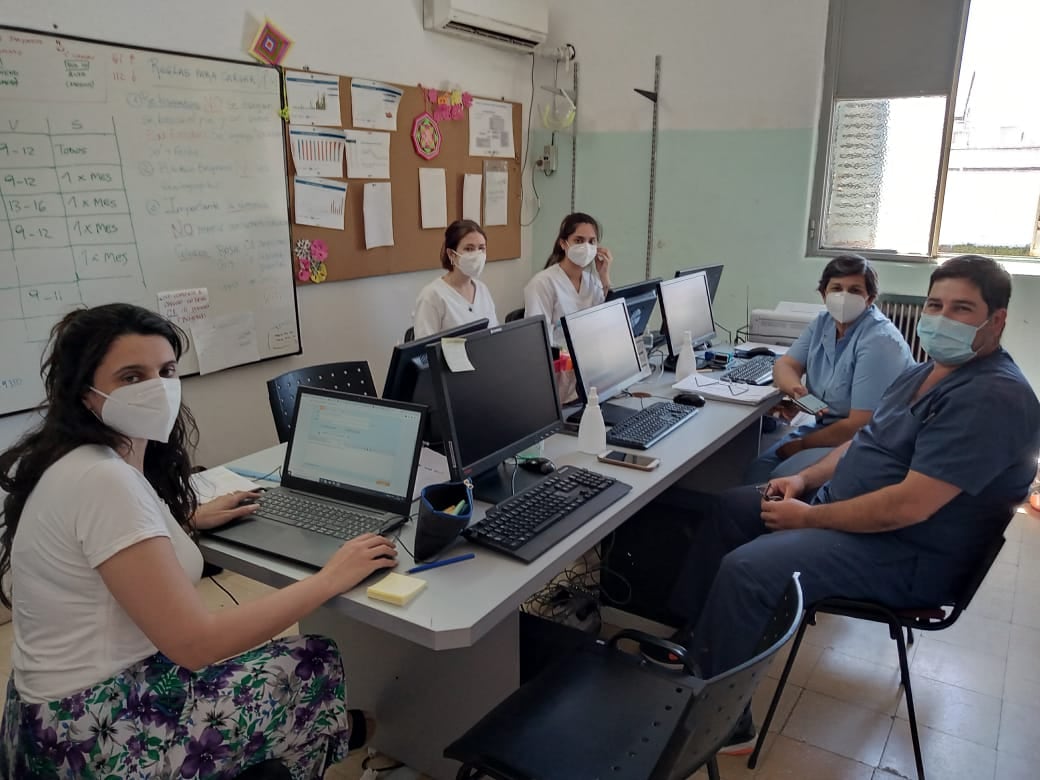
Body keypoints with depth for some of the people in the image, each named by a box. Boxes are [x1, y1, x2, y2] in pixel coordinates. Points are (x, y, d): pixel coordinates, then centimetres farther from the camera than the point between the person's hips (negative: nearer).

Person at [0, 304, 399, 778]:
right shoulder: (102, 480, -28)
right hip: (96, 730, -9)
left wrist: (188, 520, 12)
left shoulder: (89, 461, 1)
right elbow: (195, 643, -30)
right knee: (317, 667, 1)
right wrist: (331, 578, -23)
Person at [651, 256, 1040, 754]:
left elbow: (909, 505, -30)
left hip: (906, 554, -10)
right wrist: (806, 479, 1)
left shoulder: (992, 396, -24)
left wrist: (808, 517, -20)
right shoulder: (928, 372, 9)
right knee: (729, 509, 11)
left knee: (744, 569, -24)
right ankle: (691, 639, 21)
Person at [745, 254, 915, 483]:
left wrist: (802, 444, -13)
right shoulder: (823, 322, 3)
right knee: (756, 472, -6)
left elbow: (860, 427, -25)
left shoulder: (879, 341, -22)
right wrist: (795, 390, -21)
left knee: (779, 483, -24)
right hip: (825, 426, 8)